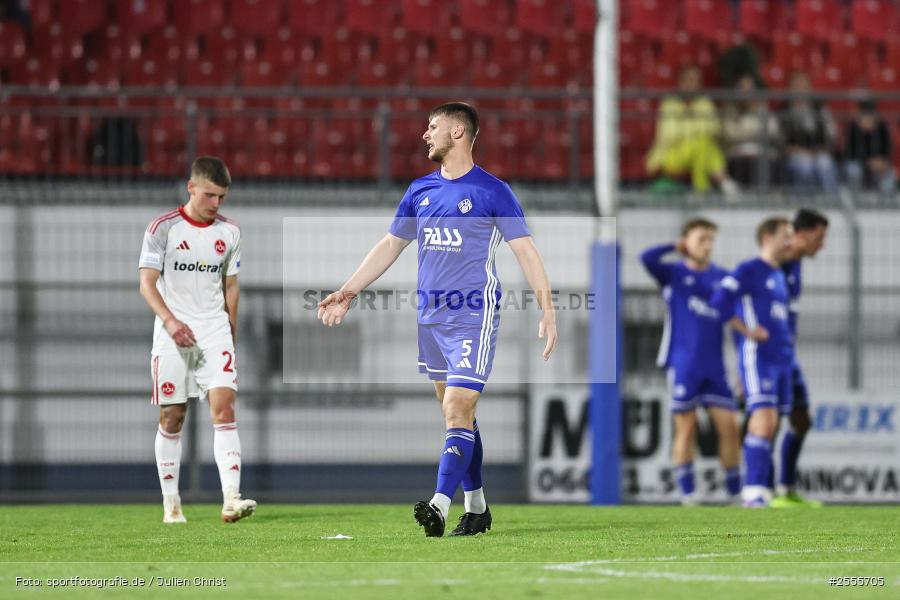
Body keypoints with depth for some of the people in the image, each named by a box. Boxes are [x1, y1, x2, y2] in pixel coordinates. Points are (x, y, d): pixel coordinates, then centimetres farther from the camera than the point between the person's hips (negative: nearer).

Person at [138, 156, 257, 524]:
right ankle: (170, 503, 13)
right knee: (172, 417, 2)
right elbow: (147, 283, -8)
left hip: (215, 331, 2)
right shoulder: (164, 228, -3)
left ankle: (231, 499, -23)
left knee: (223, 408, -14)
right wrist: (170, 320, -23)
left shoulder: (229, 232, 8)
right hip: (172, 334, -2)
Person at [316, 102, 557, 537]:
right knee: (457, 415, 11)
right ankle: (476, 508, 19)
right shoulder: (421, 190, 11)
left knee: (457, 411, -15)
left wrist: (547, 310, -15)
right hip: (430, 317, 6)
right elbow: (390, 247, 18)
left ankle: (439, 507, -25)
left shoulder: (492, 191, -6)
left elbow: (525, 251, -7)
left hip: (473, 317, -6)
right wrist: (347, 293, 13)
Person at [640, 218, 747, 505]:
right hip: (683, 365, -3)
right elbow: (647, 257, -19)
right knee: (687, 429, -1)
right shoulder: (673, 274, 2)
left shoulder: (724, 277, 10)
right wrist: (677, 247, -3)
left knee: (729, 426, -1)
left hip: (714, 368, 3)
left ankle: (735, 491, 7)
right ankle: (687, 492, 5)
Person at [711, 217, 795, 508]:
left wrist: (786, 336, 16)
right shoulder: (749, 270, -5)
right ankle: (754, 491, -20)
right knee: (763, 421, -18)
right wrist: (747, 331, -14)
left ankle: (758, 492, 11)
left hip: (781, 357, 8)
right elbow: (719, 301, -17)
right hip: (757, 356, -8)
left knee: (770, 427, 7)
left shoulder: (779, 277, 21)